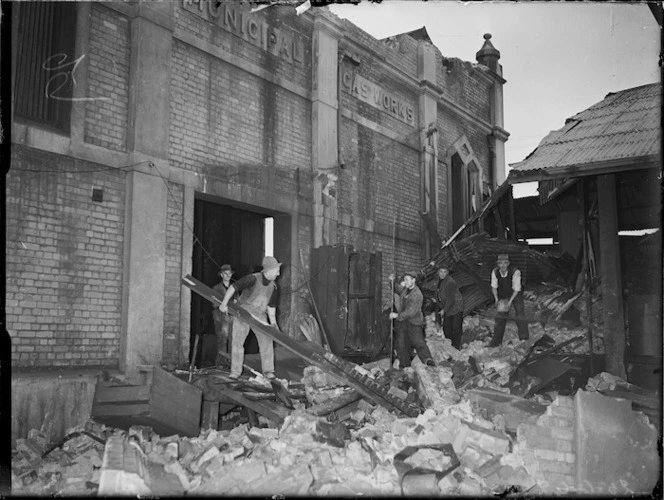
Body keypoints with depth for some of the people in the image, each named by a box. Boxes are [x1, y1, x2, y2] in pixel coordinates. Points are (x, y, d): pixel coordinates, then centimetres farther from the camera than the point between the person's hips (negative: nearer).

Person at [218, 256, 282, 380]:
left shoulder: (274, 287, 1)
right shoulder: (253, 279, -19)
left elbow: (271, 306, 11)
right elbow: (233, 287, -21)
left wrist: (273, 322, 3)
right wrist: (224, 303, -29)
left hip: (259, 316, 4)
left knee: (266, 341, -7)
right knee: (237, 341, -4)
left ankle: (268, 371, 2)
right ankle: (235, 371, 7)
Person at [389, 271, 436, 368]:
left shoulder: (417, 294, -17)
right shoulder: (405, 289, 6)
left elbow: (411, 311, -22)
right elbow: (397, 289, 30)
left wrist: (397, 315, -23)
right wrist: (392, 281, 11)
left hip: (413, 321, -6)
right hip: (401, 321, 7)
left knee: (417, 341, -15)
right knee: (400, 343, 5)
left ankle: (427, 359, -16)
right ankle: (404, 365, 13)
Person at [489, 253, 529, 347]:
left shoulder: (515, 272, -29)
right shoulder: (495, 272, -18)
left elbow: (516, 289, -23)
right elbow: (494, 286, -5)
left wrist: (510, 301, -27)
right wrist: (496, 299, -15)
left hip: (515, 295, -3)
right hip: (503, 296, 3)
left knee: (520, 314, -17)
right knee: (500, 318, 2)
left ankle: (524, 338, -10)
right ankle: (496, 342, 10)